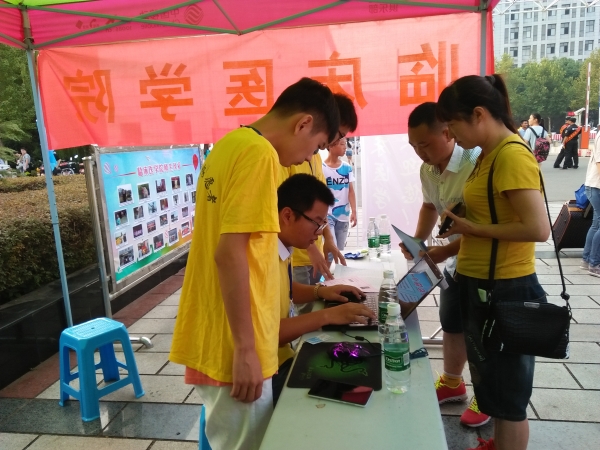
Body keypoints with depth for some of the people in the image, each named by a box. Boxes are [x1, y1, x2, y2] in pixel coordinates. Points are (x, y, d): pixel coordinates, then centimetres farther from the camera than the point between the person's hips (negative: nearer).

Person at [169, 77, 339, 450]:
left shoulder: (229, 145, 11)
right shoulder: (259, 154, -18)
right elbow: (230, 254, -23)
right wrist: (246, 349, -18)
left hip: (211, 337, 9)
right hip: (232, 347, -9)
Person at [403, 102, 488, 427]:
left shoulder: (478, 164, -29)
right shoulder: (427, 169, -3)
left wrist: (445, 251, -29)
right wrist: (417, 241, 0)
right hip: (455, 262, 8)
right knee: (452, 326, 20)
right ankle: (452, 382, 41)